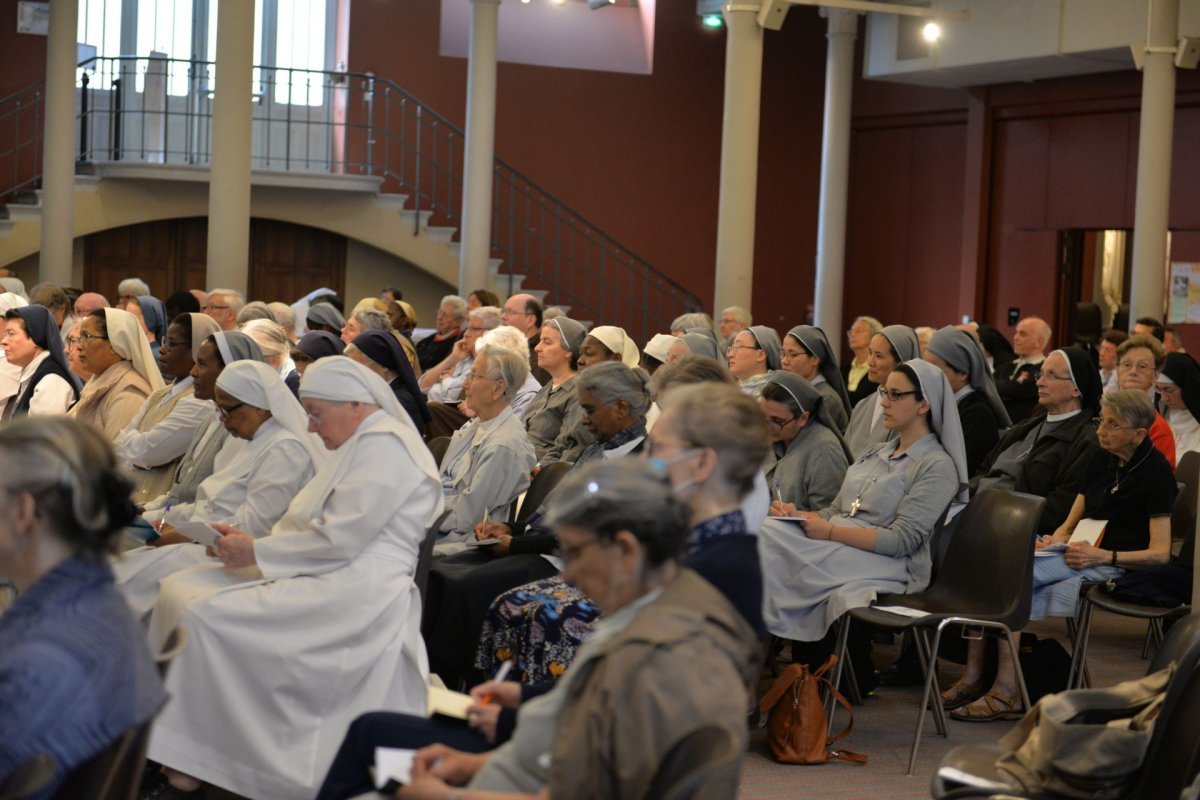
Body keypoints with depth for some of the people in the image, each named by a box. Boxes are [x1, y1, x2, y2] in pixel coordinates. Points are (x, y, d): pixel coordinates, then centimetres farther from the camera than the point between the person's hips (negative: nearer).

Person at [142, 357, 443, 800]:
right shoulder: (361, 444, 22)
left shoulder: (384, 445, -12)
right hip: (327, 578, 11)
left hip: (356, 592, -11)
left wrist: (257, 551, -11)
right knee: (179, 590, -3)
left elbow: (340, 539, -19)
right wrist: (250, 543, 3)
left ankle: (197, 759, -9)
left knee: (207, 615, -21)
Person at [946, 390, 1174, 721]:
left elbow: (1160, 553, -11)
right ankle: (973, 677, -21)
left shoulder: (1156, 471, -6)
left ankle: (1007, 692, -28)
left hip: (1115, 566, -8)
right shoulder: (1102, 460, 17)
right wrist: (1053, 540, -2)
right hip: (1079, 551, 8)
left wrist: (1104, 556, -21)